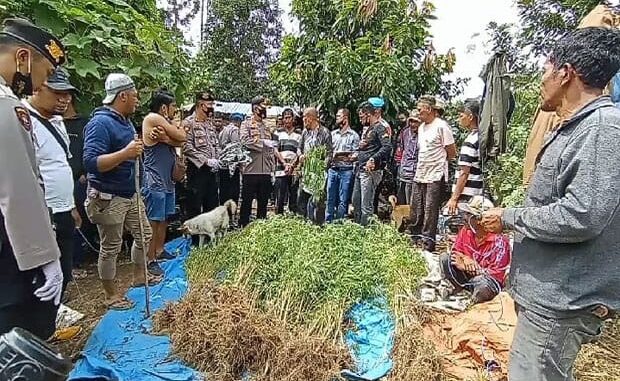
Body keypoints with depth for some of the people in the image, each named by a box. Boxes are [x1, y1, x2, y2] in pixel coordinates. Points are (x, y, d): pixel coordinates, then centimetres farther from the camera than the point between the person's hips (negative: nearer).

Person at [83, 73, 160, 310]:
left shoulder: (125, 120, 10)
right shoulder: (100, 123, -19)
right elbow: (91, 162, -28)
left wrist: (139, 146, 8)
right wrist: (126, 153, -35)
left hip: (130, 192, 9)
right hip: (108, 197, -9)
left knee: (143, 234, 19)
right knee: (111, 247, 5)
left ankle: (139, 276, 39)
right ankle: (111, 295, 22)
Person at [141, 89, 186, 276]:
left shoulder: (167, 122, 15)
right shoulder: (153, 118, -12)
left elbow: (180, 142, -1)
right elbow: (181, 137, -15)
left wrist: (164, 137, -16)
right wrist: (171, 133, 2)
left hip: (168, 179, 9)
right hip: (154, 180, -9)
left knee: (164, 218, 17)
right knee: (153, 222, -4)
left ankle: (159, 250, 31)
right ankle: (150, 260, 4)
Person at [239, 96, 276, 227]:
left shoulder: (267, 127, 19)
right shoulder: (246, 125, 2)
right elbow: (245, 141, -17)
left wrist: (273, 170, 11)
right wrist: (263, 142, -15)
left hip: (266, 172, 6)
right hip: (251, 171, -5)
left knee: (263, 203, 11)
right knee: (247, 202, 2)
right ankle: (244, 228, 12)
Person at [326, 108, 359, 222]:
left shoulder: (354, 135, 0)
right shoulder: (333, 134, 14)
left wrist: (346, 158, -20)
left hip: (346, 171, -4)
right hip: (332, 170, 4)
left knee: (343, 200, 2)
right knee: (330, 199, 8)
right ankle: (327, 221, 16)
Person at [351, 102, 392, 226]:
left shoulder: (380, 128, -9)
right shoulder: (367, 129, 20)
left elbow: (387, 147, -22)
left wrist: (373, 159, -29)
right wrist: (356, 155, 8)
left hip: (371, 171, -10)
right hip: (360, 169, 10)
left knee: (366, 205, -7)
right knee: (356, 201, 17)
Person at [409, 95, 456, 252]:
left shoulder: (441, 126, -10)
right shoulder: (421, 127, 14)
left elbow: (452, 152, -6)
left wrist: (438, 163, 6)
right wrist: (425, 164, 9)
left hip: (435, 177, -8)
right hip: (419, 176, 8)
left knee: (430, 212, -2)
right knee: (416, 211, 13)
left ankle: (428, 245, 9)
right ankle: (414, 241, 25)